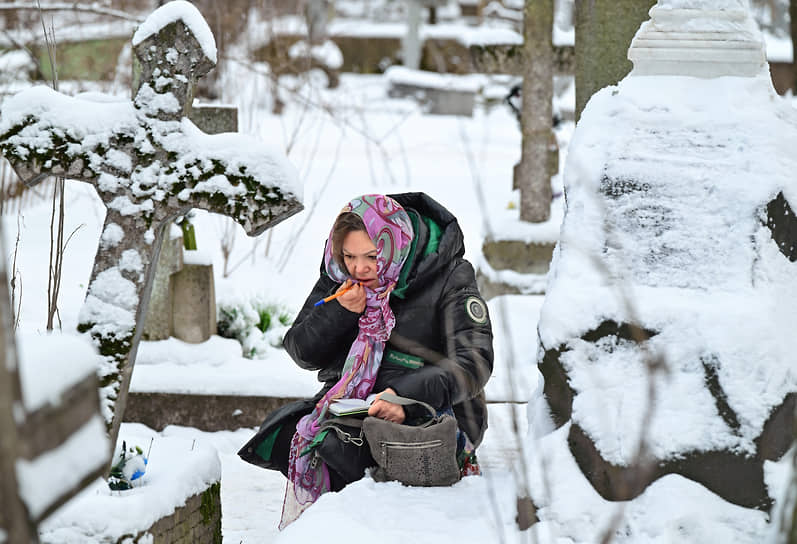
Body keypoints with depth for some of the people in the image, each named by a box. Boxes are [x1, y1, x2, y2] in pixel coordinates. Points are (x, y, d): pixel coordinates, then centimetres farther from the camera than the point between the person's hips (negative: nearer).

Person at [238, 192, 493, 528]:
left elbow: (474, 362, -19)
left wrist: (407, 398, -34)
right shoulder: (338, 275, 6)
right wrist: (340, 312, -10)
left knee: (337, 446, -32)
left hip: (428, 413, -5)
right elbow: (302, 353, 9)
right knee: (290, 435, -23)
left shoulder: (449, 277, -9)